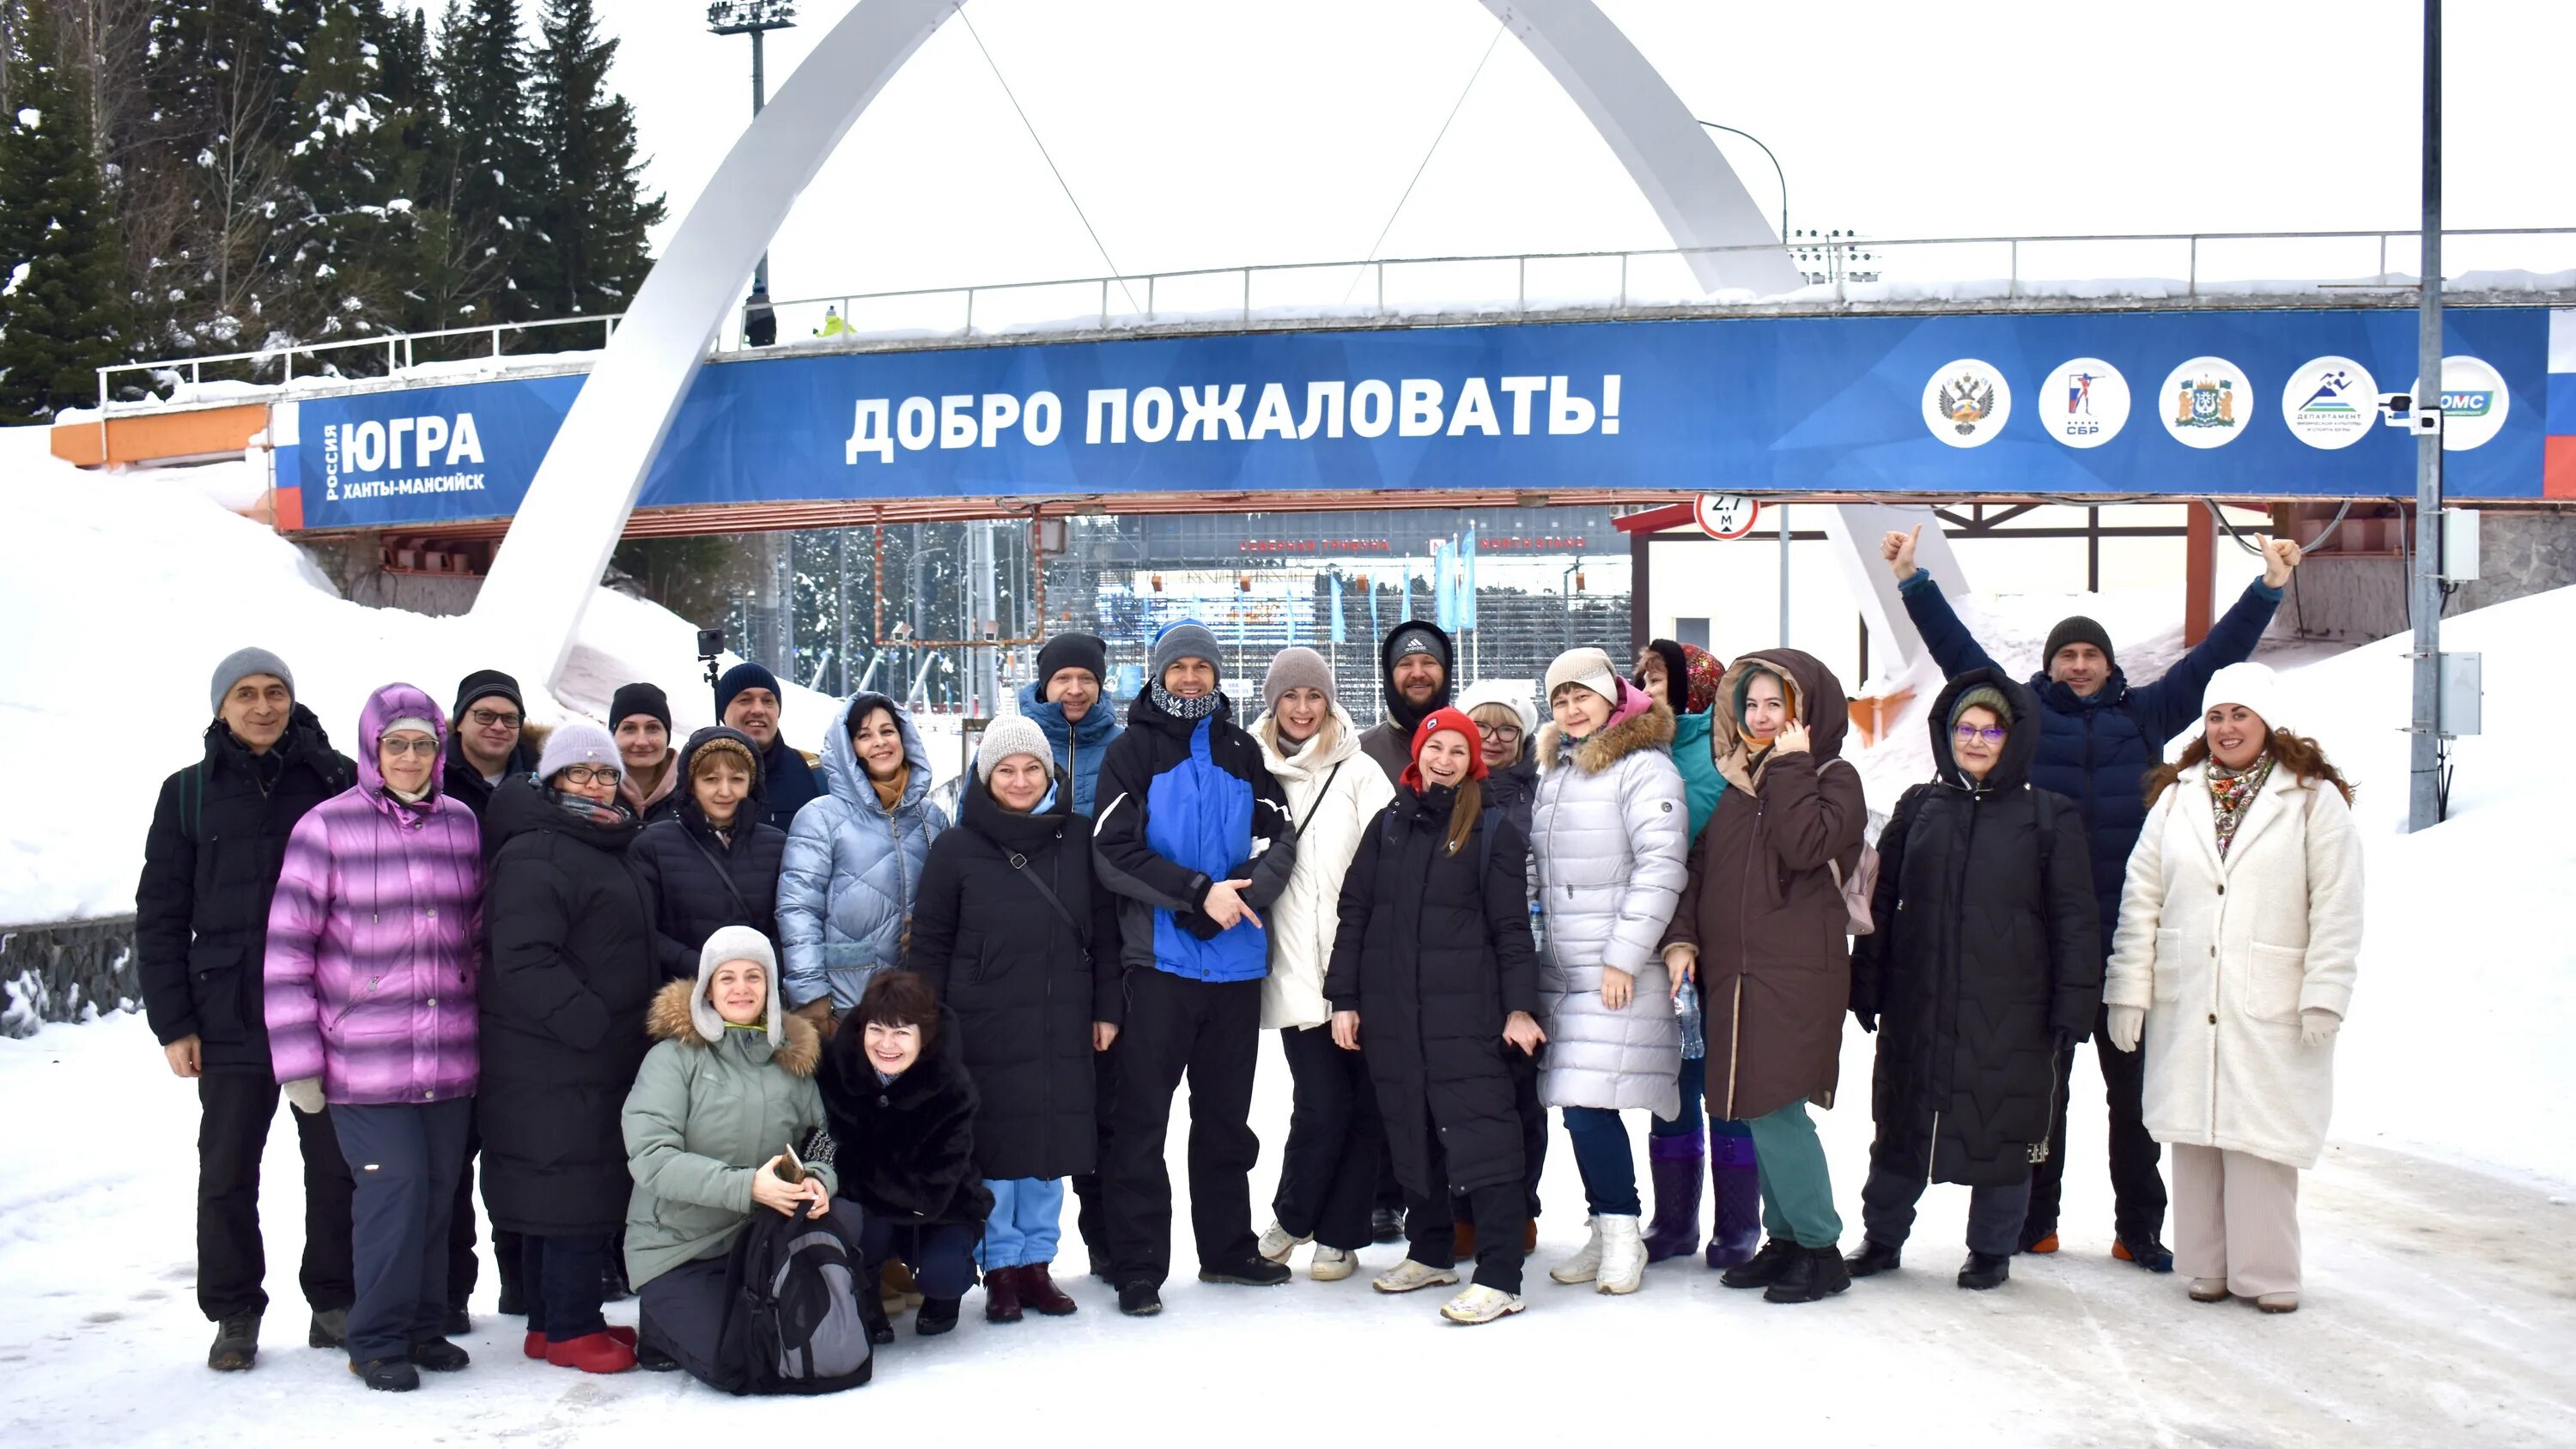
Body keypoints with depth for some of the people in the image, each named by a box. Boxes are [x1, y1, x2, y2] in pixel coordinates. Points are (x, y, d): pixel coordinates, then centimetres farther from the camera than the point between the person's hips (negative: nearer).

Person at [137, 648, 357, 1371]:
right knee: (227, 1175, 7)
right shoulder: (190, 793, 5)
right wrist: (172, 1024, -1)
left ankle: (335, 1303, 21)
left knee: (337, 1168, 7)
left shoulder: (338, 782, 2)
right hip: (231, 1021, 1)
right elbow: (160, 916, 5)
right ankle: (234, 1316, 20)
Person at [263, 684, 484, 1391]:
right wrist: (297, 1060, -7)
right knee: (395, 1187, -8)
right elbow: (286, 948, -5)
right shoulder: (326, 827, -5)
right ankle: (377, 1340, 7)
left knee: (439, 1191, 8)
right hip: (364, 1061, -4)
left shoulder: (463, 825, 9)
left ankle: (425, 1326, 23)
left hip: (451, 1059, 4)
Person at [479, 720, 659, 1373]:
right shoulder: (535, 854, -12)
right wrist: (590, 1022, -24)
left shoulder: (609, 850, 19)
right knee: (572, 1188, -8)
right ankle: (569, 1329, 0)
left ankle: (556, 1319, 22)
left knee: (593, 1189, 13)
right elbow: (524, 962, -22)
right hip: (553, 1064, -10)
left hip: (604, 1056, 10)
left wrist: (645, 1023, 18)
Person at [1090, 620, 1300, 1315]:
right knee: (1142, 1114, -2)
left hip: (1236, 961, 4)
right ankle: (1138, 1268, 3)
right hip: (1159, 962, -4)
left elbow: (1280, 838, 4)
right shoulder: (1131, 752, 1)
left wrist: (1239, 896, -15)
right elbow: (1114, 851, -9)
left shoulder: (1242, 750, 11)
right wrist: (1200, 893, -17)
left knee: (1227, 1113, 14)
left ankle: (1227, 1247, 26)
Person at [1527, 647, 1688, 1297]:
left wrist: (1624, 958, -17)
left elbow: (1662, 866, -14)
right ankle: (1603, 1233, 16)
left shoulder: (1644, 766, -7)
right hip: (1560, 968, 7)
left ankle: (1622, 1234, 1)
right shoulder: (1553, 770, 17)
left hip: (1621, 972, -7)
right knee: (1576, 1107, 6)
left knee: (1590, 1105, -12)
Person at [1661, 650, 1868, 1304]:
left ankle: (1819, 1246, 0)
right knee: (1760, 1113, 8)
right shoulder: (1739, 782, 17)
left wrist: (1790, 767, -12)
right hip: (1732, 973, 6)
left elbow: (1805, 846, -20)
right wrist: (1683, 937, 2)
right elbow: (1702, 864, 15)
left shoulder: (1835, 778, -1)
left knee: (1776, 1110, -11)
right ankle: (1784, 1238, 19)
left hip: (1796, 976, -6)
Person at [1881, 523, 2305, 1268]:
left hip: (2127, 932, 1)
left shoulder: (2144, 716, 10)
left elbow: (2213, 658, 12)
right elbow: (1958, 649, 6)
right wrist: (1914, 582, 3)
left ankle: (2138, 1229, 14)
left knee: (2134, 1083, 6)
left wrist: (2269, 588, 10)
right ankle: (2034, 1221, 17)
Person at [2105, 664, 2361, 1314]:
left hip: (2270, 1010, -4)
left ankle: (2265, 1272, 7)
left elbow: (2336, 911, -3)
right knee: (2193, 1134, 7)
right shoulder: (2177, 798, 10)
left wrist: (2324, 998, -9)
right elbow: (2141, 900, 9)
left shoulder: (2315, 800, 0)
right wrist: (2128, 991, 4)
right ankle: (2206, 1265, 17)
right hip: (2185, 1006, 4)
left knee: (2260, 1138, -4)